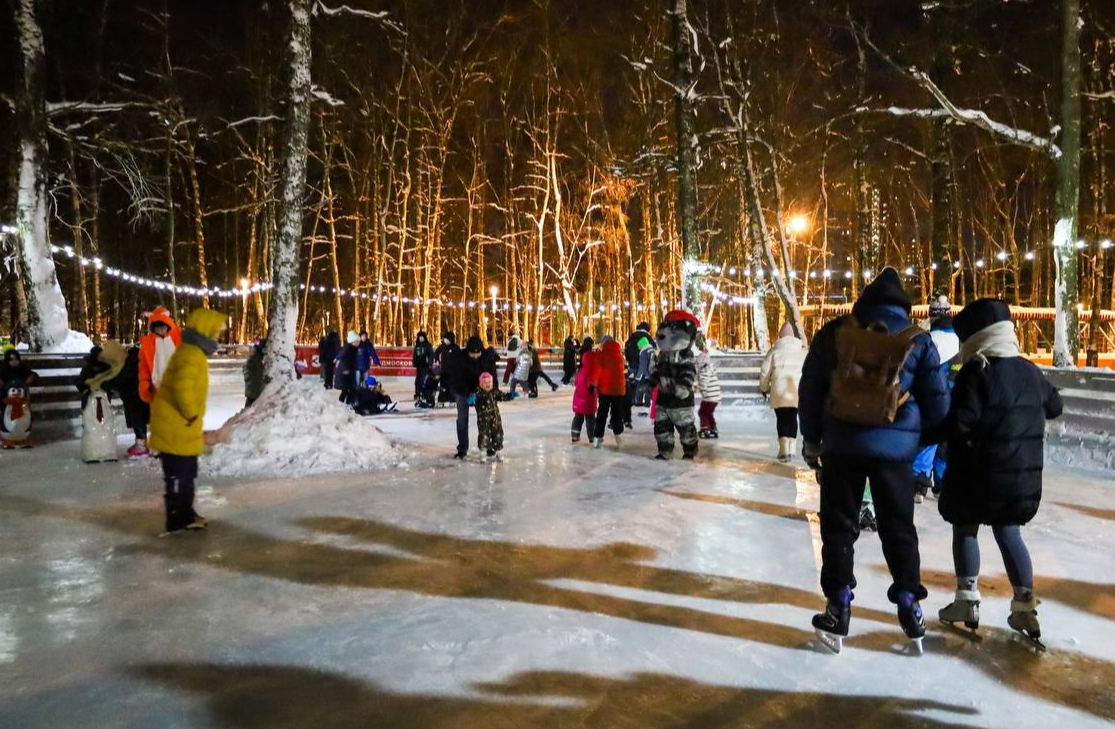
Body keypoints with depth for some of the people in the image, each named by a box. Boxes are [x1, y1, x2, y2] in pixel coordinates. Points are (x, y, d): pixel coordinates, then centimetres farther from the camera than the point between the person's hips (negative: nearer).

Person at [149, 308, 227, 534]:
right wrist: (191, 414, -20)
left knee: (186, 474, 18)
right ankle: (176, 519, 7)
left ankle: (185, 513, 28)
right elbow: (182, 387, -33)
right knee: (177, 475, -1)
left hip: (182, 427, 10)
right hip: (176, 427, -10)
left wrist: (193, 417, 19)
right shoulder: (191, 355, -20)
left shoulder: (193, 354, 14)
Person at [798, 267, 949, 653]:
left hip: (841, 445, 0)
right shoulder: (917, 341, 1)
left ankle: (838, 611, 11)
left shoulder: (834, 332, 2)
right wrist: (919, 433, 23)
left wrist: (811, 440, 12)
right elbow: (937, 403, 5)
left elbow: (809, 389, 4)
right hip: (895, 448, 0)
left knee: (838, 526, 8)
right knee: (898, 528, 14)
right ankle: (909, 607, 19)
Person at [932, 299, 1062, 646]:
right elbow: (1054, 407, 21)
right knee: (1009, 534, 16)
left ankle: (968, 600, 14)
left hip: (979, 471, -6)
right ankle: (1025, 605, 14)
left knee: (965, 529, 10)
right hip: (1023, 472, 6)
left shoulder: (975, 372, -16)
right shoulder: (1029, 370, 5)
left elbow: (960, 422, -24)